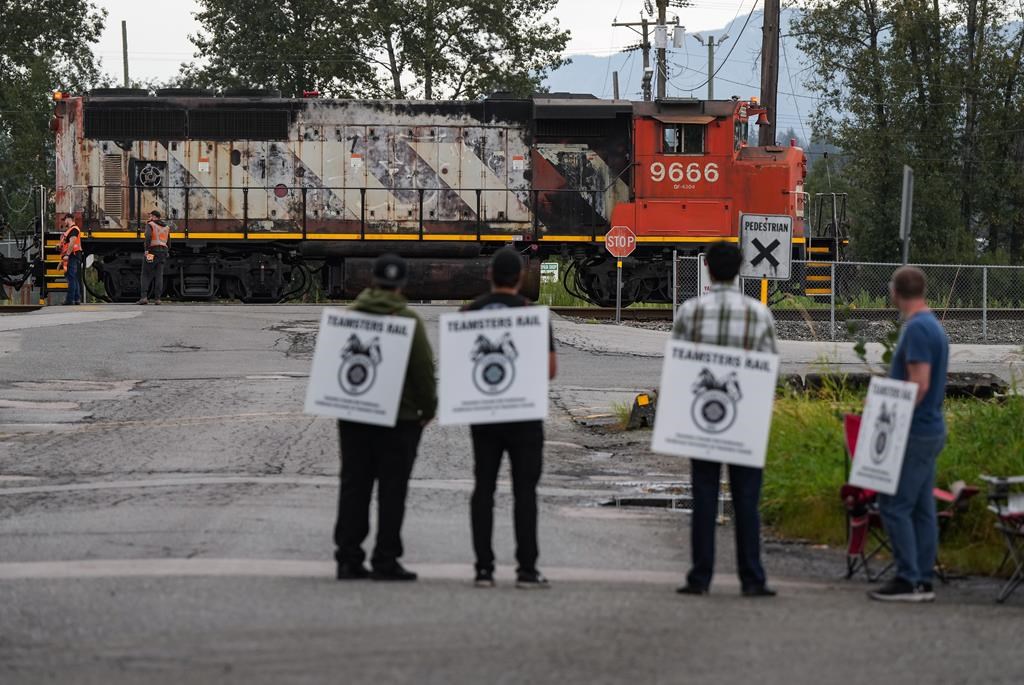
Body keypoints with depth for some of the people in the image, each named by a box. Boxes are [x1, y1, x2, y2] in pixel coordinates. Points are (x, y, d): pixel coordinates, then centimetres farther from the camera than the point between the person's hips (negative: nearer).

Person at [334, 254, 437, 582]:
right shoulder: (408, 321, -11)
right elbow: (424, 369, -11)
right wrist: (428, 408, 1)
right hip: (399, 416, -4)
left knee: (354, 485, 9)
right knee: (392, 488, 0)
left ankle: (348, 557, 7)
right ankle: (385, 560, -1)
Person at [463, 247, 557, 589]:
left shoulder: (469, 313, 2)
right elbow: (550, 369, -9)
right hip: (523, 415, -3)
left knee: (483, 488, 6)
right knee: (524, 490, 1)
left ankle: (484, 567, 1)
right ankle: (527, 568, -1)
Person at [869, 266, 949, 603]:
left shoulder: (917, 329, -17)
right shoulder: (933, 326, 14)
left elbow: (919, 385, -22)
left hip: (914, 432, -10)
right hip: (930, 430, 10)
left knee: (895, 505, -7)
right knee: (922, 508, 9)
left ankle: (908, 580, -8)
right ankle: (923, 581, 11)